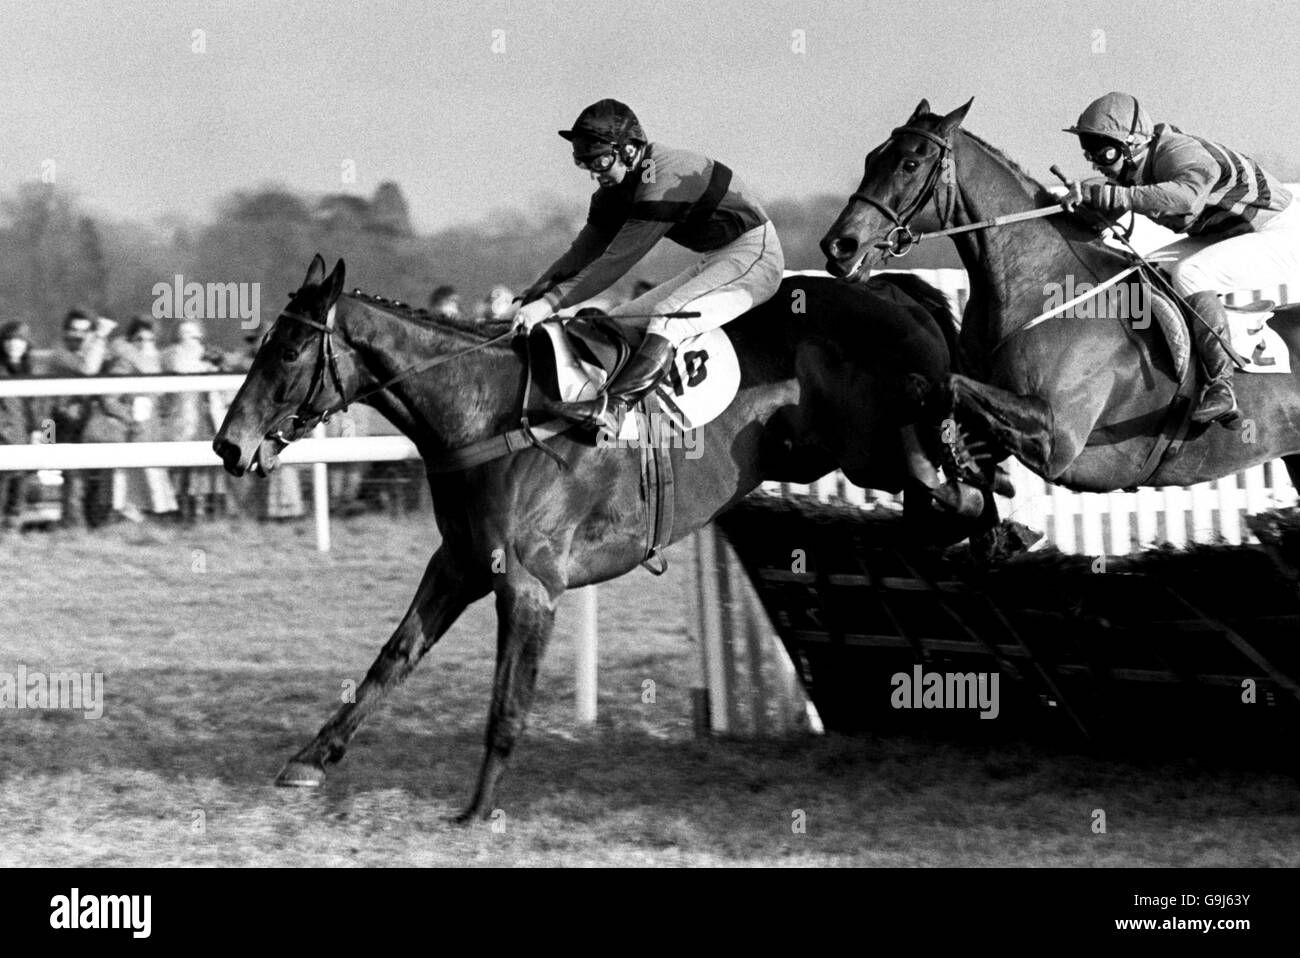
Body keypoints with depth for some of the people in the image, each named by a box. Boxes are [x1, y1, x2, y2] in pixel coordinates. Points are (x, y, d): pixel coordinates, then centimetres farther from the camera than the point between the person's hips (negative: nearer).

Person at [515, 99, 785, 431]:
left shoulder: (663, 180, -26)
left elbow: (617, 261, -29)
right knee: (616, 324, 4)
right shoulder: (614, 189, 3)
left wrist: (549, 303, -30)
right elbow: (582, 253, 4)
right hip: (713, 261, 11)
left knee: (668, 319, -34)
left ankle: (612, 406, -51)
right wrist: (530, 300, -10)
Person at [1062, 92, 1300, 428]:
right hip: (1232, 235, 10)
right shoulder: (1132, 165, 0)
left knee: (1189, 275, -29)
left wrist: (1107, 195, -51)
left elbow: (1187, 195, -49)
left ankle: (1222, 387, -35)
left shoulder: (1181, 152, -28)